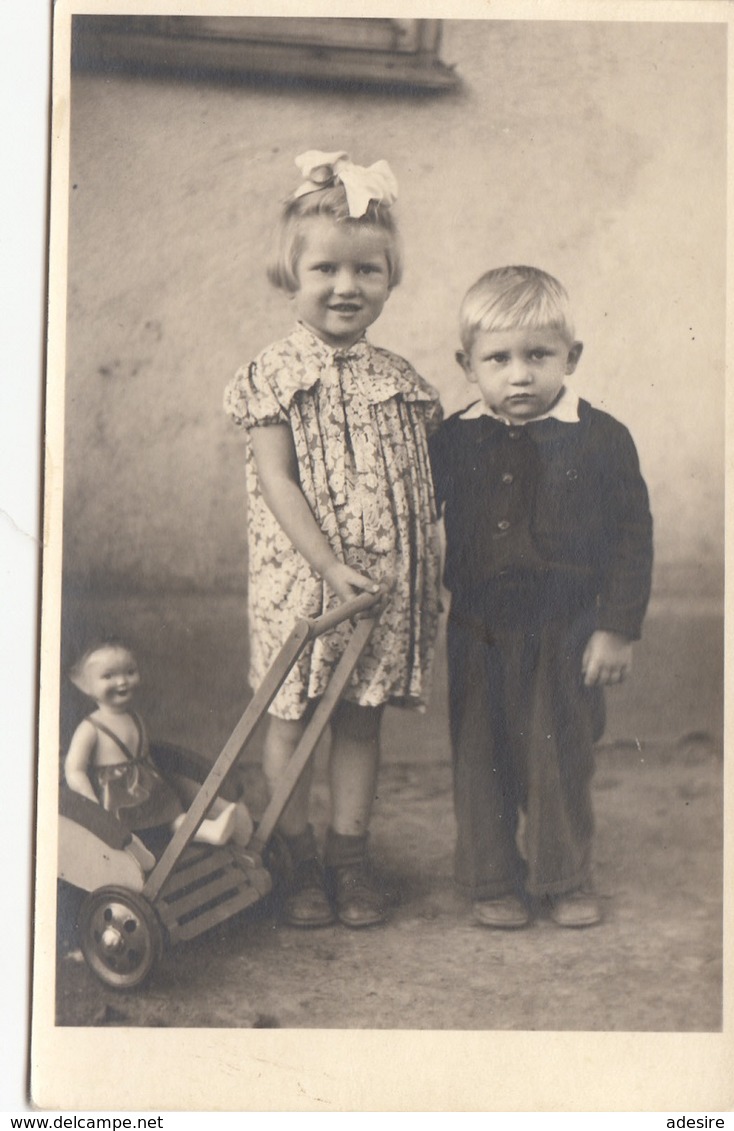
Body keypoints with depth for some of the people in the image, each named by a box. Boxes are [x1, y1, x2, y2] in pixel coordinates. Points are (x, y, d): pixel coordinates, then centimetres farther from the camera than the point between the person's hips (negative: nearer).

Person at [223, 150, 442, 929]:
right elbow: (276, 481, -12)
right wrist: (330, 564, -20)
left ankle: (351, 853, 24)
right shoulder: (274, 376, -6)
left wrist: (432, 567, 8)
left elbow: (422, 479, 12)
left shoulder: (398, 380, 7)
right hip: (298, 579, -3)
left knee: (361, 717, 11)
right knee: (291, 717, 6)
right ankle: (300, 858, 21)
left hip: (385, 581, 4)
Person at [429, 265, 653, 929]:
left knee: (561, 756, 10)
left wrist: (618, 628, -5)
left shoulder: (602, 439, -6)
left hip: (567, 631, -1)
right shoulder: (452, 441, -1)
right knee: (482, 757, 9)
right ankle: (492, 881, 26)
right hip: (478, 632, 2)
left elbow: (632, 538, -3)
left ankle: (564, 877, 29)